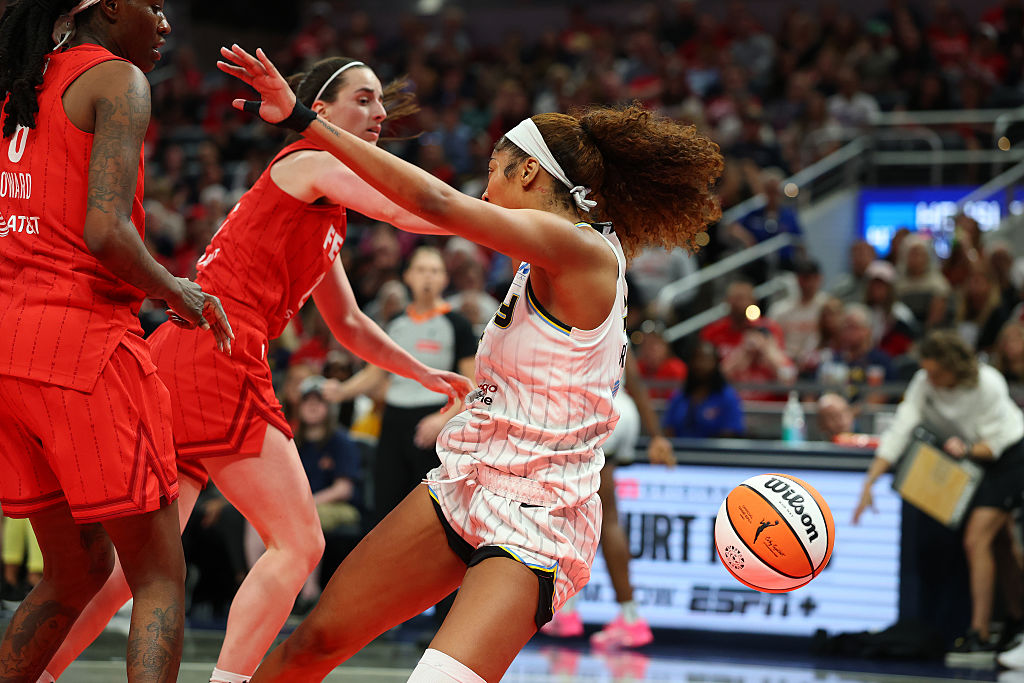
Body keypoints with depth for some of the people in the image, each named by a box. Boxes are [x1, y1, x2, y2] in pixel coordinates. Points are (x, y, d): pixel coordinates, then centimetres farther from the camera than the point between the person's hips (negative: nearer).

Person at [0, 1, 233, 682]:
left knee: (79, 568, 19)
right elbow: (105, 231, -17)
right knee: (161, 574, -2)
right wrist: (176, 291, -1)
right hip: (83, 338, -8)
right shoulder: (117, 78, -5)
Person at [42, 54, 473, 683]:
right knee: (298, 544, -7)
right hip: (214, 358, -10)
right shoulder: (313, 162, -1)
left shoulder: (326, 218, 27)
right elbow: (414, 211, -13)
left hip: (176, 364, 10)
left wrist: (426, 375, 33)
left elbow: (348, 323, 35)